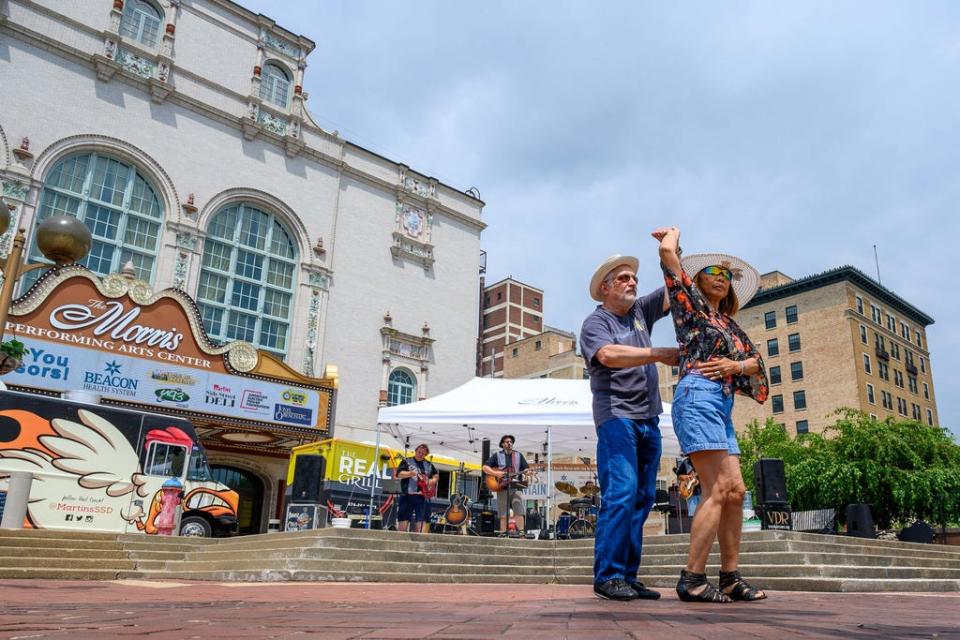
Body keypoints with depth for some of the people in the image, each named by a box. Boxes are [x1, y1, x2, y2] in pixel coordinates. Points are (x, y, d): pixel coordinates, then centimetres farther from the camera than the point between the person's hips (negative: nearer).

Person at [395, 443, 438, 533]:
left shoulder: (429, 465, 17)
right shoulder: (406, 461, 4)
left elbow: (437, 475, 24)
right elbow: (399, 474, -8)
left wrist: (433, 480, 2)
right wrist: (410, 474, -26)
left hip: (423, 496, 4)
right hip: (408, 495, -3)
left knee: (420, 522, 1)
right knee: (403, 521, -5)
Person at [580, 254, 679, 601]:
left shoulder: (640, 311, 19)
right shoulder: (595, 322, -1)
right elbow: (608, 355, -21)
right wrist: (658, 354, -22)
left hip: (648, 417, 7)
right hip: (616, 415, -7)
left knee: (643, 497, 5)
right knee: (621, 493, -14)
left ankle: (627, 576, 10)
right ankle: (607, 576, -8)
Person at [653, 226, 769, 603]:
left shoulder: (730, 324, 26)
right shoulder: (691, 305, 7)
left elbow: (756, 359, 20)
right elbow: (668, 253, -1)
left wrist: (736, 364, -1)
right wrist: (673, 234, 21)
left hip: (722, 406, 8)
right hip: (697, 396, -8)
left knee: (735, 491, 5)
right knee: (717, 490, -15)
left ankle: (730, 578, 11)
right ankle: (692, 580, -13)